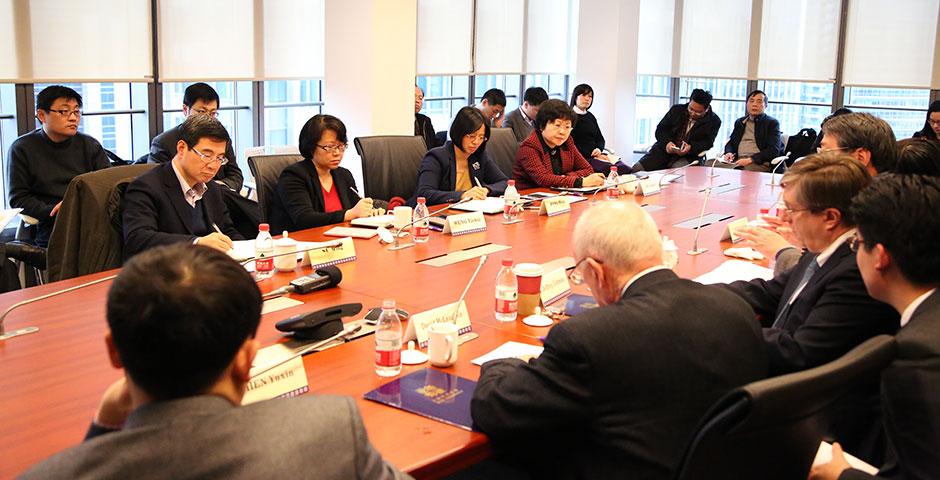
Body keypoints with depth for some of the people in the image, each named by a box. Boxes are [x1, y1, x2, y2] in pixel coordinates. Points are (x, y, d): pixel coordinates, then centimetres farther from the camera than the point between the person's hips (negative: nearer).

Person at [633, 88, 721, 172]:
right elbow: (660, 130, 8)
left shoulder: (714, 121, 3)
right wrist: (667, 142, -13)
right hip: (664, 150, 3)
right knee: (636, 170, -19)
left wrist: (691, 147, -22)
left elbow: (707, 143, -2)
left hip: (687, 157, -2)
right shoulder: (677, 110, 9)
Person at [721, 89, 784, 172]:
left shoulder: (772, 123, 5)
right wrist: (728, 152, 3)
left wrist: (751, 159, -18)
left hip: (760, 163, -5)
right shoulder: (739, 122, 22)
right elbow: (730, 142, 29)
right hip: (738, 161, 5)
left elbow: (774, 150, -6)